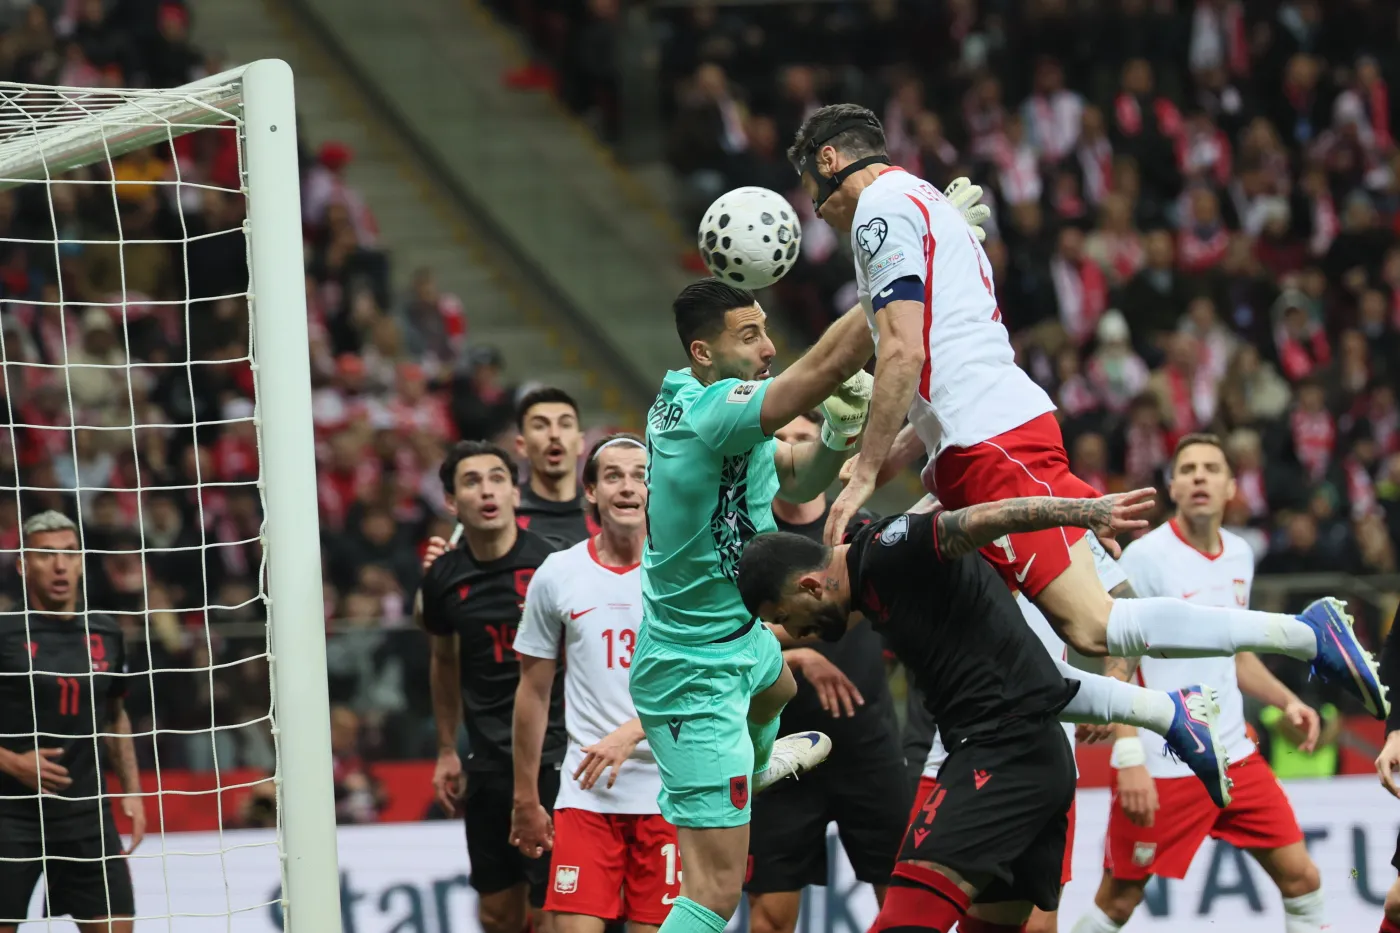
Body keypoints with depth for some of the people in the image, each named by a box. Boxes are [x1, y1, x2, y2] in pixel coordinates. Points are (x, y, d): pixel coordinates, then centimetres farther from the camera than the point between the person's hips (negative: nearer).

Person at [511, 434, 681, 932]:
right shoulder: (557, 574, 6)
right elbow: (534, 691, 12)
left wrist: (632, 733, -20)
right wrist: (525, 800, 13)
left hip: (668, 793, -1)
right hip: (585, 793, 1)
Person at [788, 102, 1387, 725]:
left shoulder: (880, 208, -3)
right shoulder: (929, 204, 28)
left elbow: (904, 352, -15)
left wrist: (865, 476, -12)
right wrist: (886, 460, 28)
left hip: (992, 445, -10)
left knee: (1091, 628, -16)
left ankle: (1307, 633, -17)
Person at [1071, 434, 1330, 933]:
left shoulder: (1239, 555, 9)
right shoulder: (1146, 556, -11)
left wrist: (1287, 700, 8)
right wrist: (1130, 760, -22)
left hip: (1233, 757, 6)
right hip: (1160, 769, -6)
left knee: (1301, 878, 3)